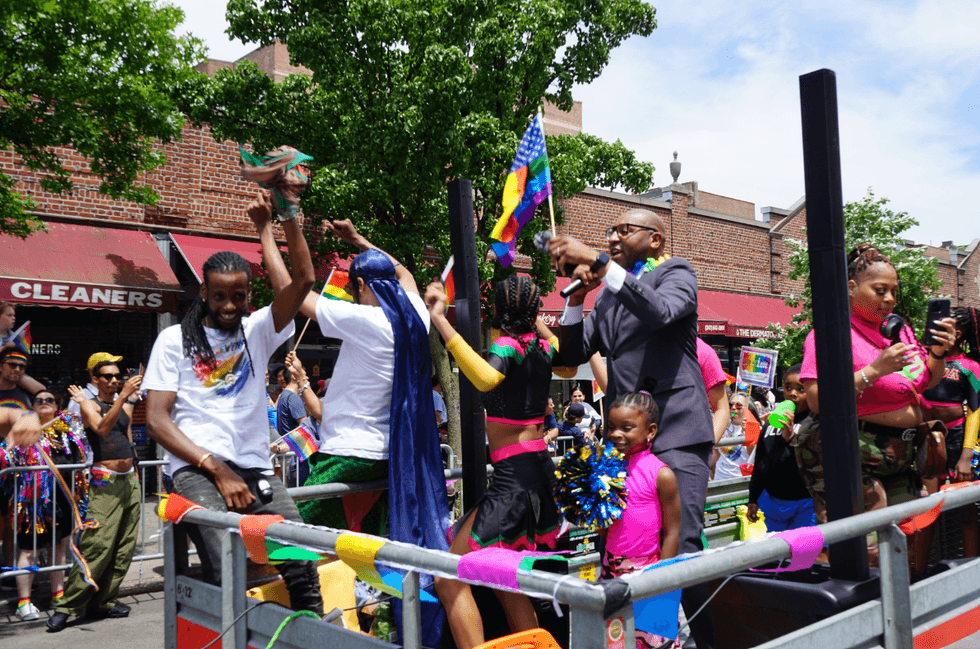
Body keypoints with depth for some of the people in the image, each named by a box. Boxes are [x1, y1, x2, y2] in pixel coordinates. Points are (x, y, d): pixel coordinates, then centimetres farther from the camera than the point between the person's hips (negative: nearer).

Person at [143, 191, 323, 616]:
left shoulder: (258, 330, 16)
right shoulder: (175, 339, 10)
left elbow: (303, 279, 3)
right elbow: (156, 420, 2)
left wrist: (287, 216, -8)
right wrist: (218, 471, -9)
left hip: (256, 469, 3)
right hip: (197, 470, -2)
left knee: (302, 565, -17)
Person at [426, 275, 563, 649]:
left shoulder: (508, 345, -13)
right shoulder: (544, 348, 7)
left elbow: (486, 378, -38)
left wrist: (440, 321, -36)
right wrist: (537, 323, 34)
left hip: (514, 475, -9)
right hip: (539, 466, 9)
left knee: (449, 580, -7)